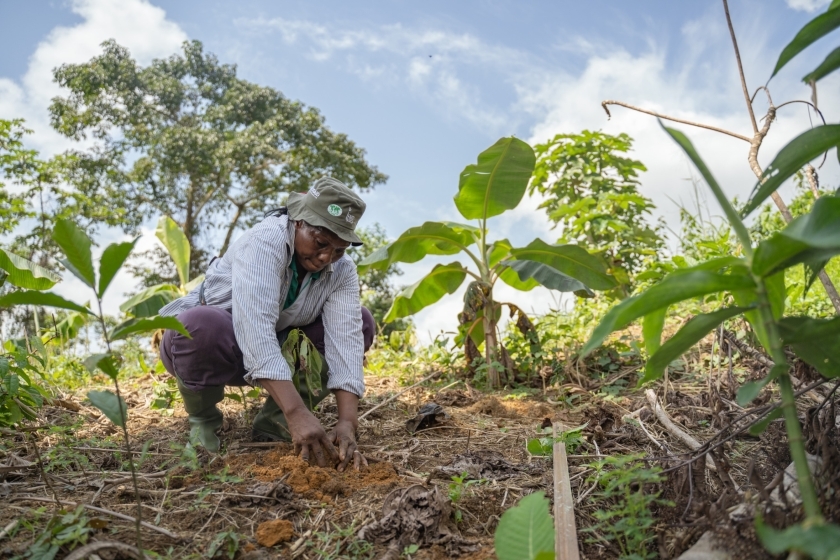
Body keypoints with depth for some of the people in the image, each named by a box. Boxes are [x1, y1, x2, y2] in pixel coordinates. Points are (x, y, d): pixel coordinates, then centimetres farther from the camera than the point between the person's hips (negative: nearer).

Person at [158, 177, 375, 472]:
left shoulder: (342, 272, -13)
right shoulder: (263, 243, -30)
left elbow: (345, 342, -24)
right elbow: (255, 332, -43)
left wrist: (347, 423, -38)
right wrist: (298, 414, -51)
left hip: (278, 347, 5)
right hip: (211, 338, -5)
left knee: (361, 323, -10)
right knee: (202, 324, -40)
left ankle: (274, 421, -4)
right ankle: (203, 421, -8)